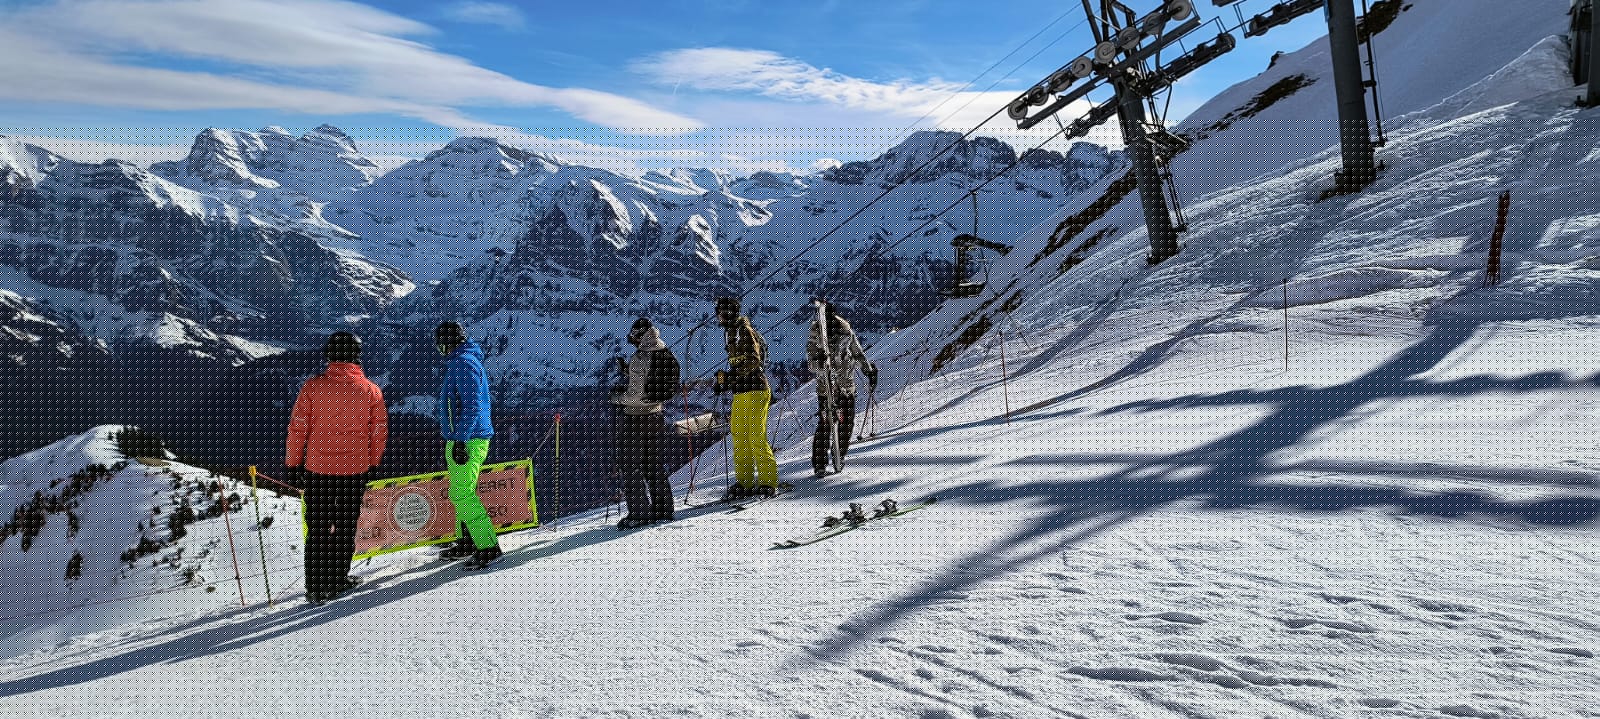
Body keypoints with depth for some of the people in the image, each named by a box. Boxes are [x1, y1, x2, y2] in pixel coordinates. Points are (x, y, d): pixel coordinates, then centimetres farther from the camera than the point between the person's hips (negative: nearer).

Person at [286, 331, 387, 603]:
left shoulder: (314, 386, -9)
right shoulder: (371, 390, -4)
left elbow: (297, 428, -6)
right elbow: (380, 432, 2)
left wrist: (293, 463, 5)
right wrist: (372, 464, 16)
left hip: (318, 469, -1)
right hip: (356, 469, 1)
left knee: (317, 529, 8)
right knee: (346, 526, 16)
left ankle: (316, 588, 9)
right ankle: (338, 580, 23)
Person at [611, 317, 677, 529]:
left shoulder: (639, 359, -20)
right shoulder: (667, 356, 4)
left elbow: (635, 395, -22)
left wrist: (617, 398, -5)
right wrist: (629, 371, 14)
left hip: (636, 417, -8)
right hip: (656, 415, 8)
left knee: (630, 466, 2)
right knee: (653, 464, 17)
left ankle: (639, 513, 1)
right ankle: (663, 509, 21)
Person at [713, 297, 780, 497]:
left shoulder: (745, 331, -9)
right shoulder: (731, 333, 19)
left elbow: (753, 360, -20)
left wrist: (730, 376, -25)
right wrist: (724, 382, 14)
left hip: (755, 390, -10)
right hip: (740, 393, 10)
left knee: (757, 437, -10)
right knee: (739, 437, 10)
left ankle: (768, 482, -5)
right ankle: (744, 482, 16)